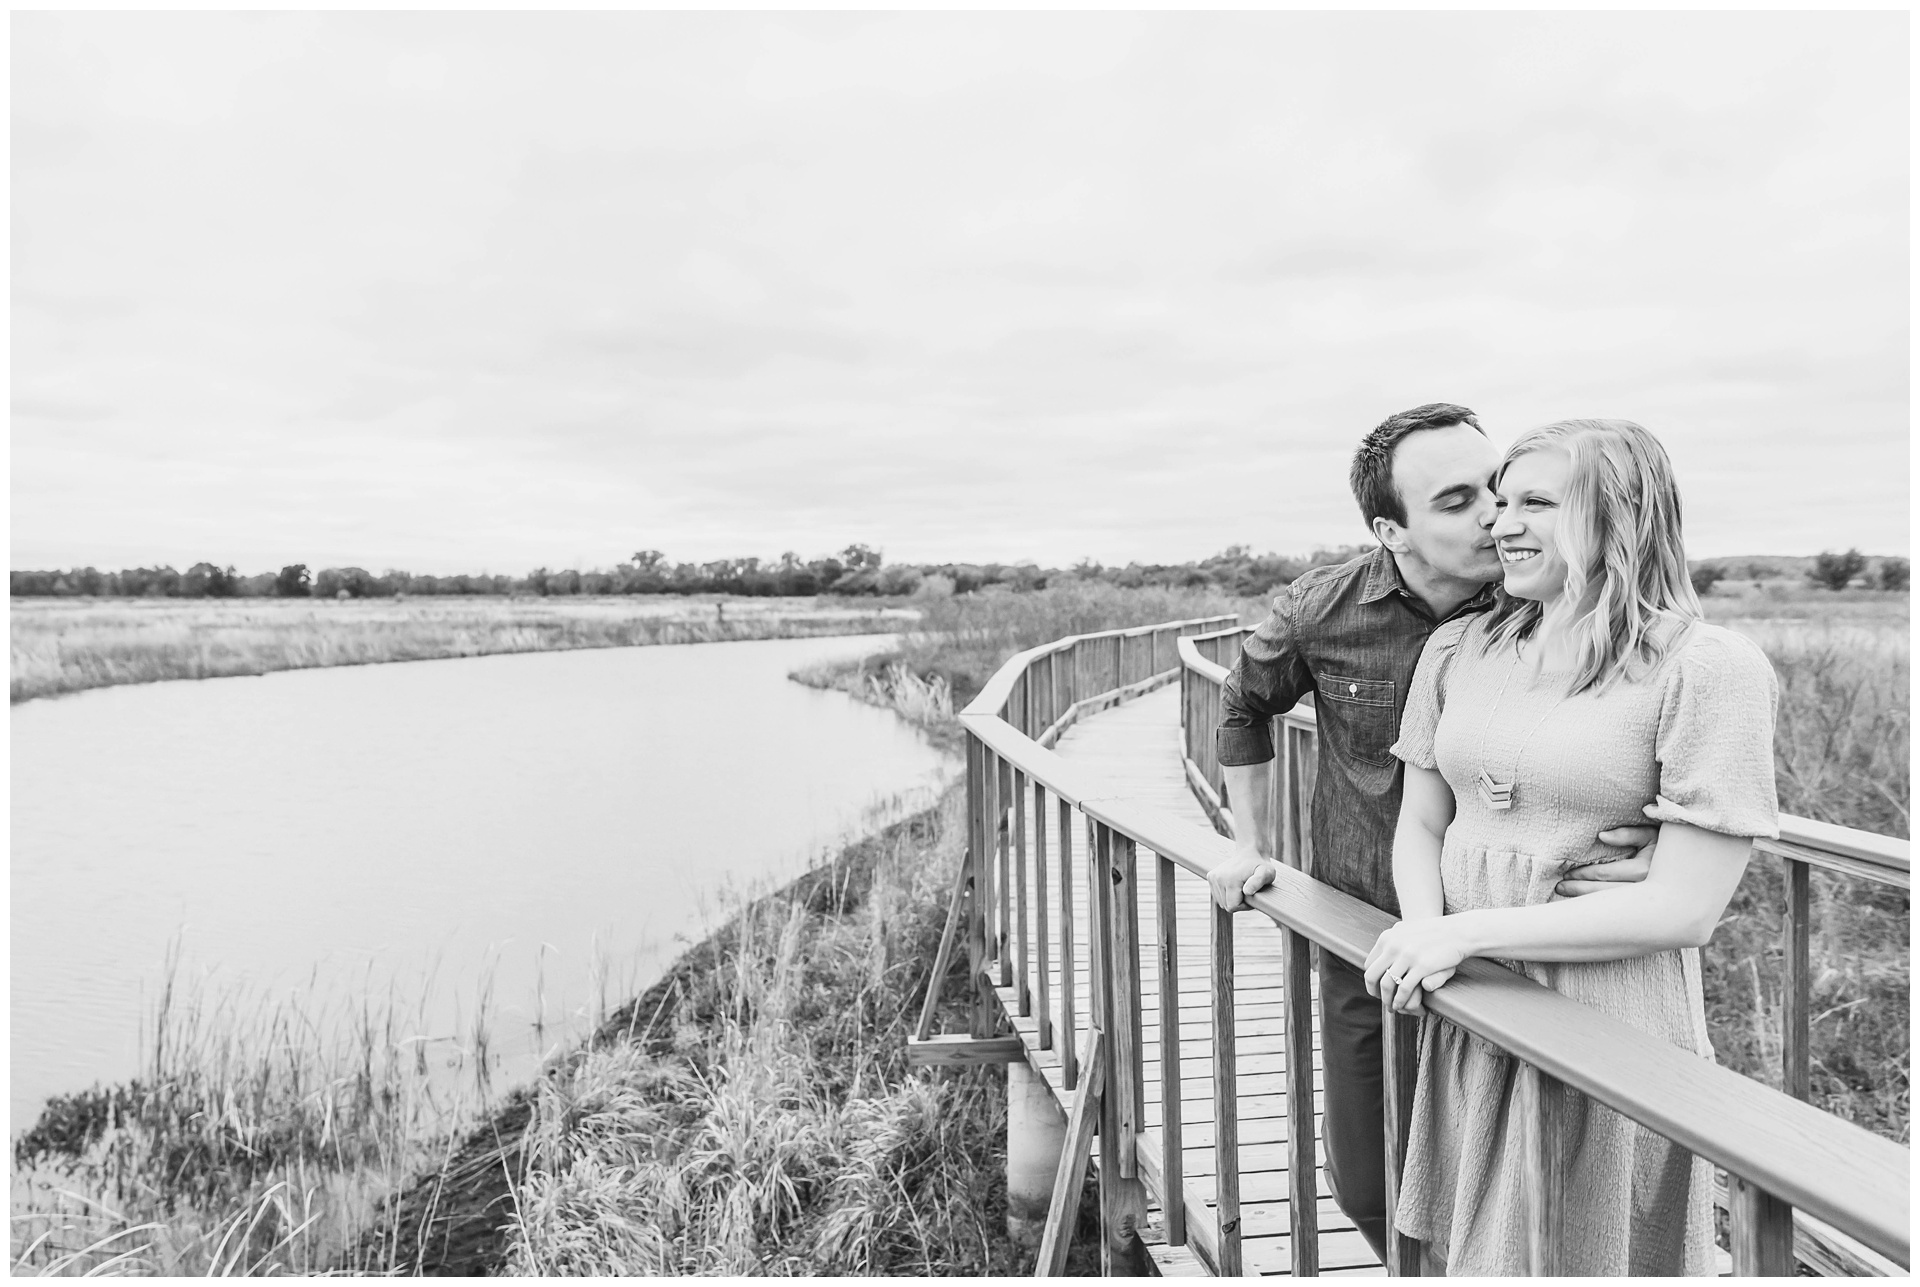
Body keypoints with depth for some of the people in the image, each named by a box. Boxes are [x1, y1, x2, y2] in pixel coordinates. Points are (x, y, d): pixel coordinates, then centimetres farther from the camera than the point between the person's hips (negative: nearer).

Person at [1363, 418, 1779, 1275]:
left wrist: (1468, 931, -17)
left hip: (1612, 1024, -4)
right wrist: (1424, 933, -12)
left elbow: (1683, 909, -16)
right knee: (1467, 1252, 19)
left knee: (1586, 1252, 14)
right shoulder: (1455, 652, 3)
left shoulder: (1708, 669, -13)